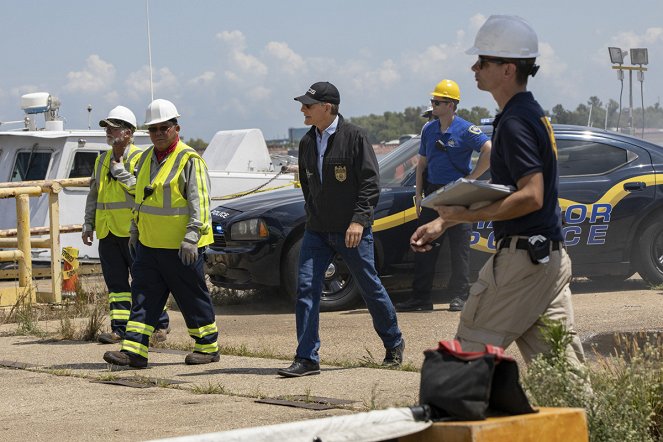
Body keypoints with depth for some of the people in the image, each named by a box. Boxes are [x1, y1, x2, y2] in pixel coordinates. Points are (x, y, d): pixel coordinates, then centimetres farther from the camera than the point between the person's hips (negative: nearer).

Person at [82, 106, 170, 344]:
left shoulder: (140, 158, -5)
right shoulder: (102, 160, 16)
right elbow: (93, 194, 19)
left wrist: (119, 170, -15)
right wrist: (88, 224, 13)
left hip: (132, 230, -6)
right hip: (107, 232, 6)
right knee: (116, 282, 5)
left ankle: (160, 325, 10)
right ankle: (120, 328, 6)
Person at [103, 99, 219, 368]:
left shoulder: (189, 160, -10)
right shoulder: (147, 158, 13)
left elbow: (200, 201, -15)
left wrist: (191, 237, -22)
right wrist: (135, 231, 23)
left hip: (180, 246, -7)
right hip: (149, 243, 7)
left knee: (193, 297, 3)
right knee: (143, 297, 1)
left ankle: (208, 347, 16)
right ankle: (134, 351, -1)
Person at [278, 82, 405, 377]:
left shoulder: (354, 137, -9)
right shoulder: (307, 142, 9)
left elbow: (371, 183, -12)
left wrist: (358, 219, -20)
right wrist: (313, 215, 15)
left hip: (351, 231, -5)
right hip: (317, 231, 5)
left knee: (370, 288, 7)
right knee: (306, 289, -6)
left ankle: (394, 344, 28)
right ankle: (307, 359, -4)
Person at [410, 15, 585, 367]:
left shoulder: (515, 123, -15)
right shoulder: (533, 114, 18)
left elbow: (532, 197, -24)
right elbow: (500, 191, 25)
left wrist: (468, 215, -22)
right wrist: (443, 222, 21)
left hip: (522, 256, -10)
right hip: (551, 257, 10)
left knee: (469, 354, -2)